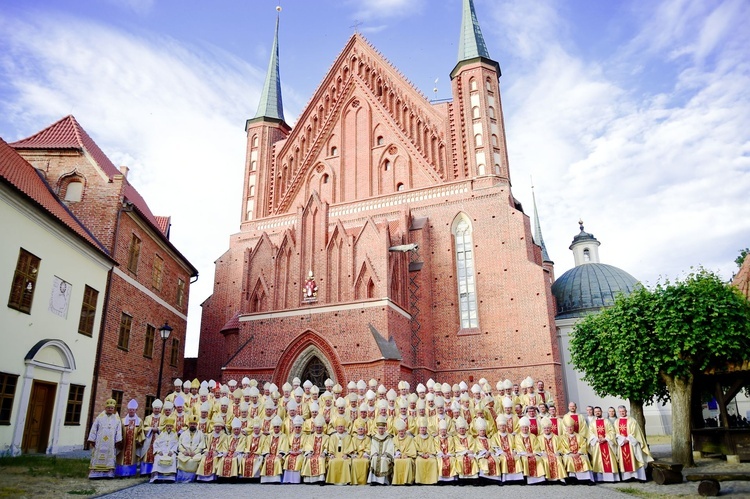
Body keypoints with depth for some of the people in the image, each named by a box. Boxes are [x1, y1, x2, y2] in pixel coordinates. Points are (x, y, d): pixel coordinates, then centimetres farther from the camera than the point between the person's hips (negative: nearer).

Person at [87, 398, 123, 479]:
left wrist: (118, 441, -3)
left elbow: (119, 431, 4)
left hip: (111, 444, 1)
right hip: (100, 442, -1)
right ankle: (96, 474, 1)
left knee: (110, 458, -1)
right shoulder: (100, 417, 4)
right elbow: (94, 429, 4)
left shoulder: (117, 419, 7)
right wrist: (92, 440, -2)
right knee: (98, 458, -2)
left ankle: (109, 474, 1)